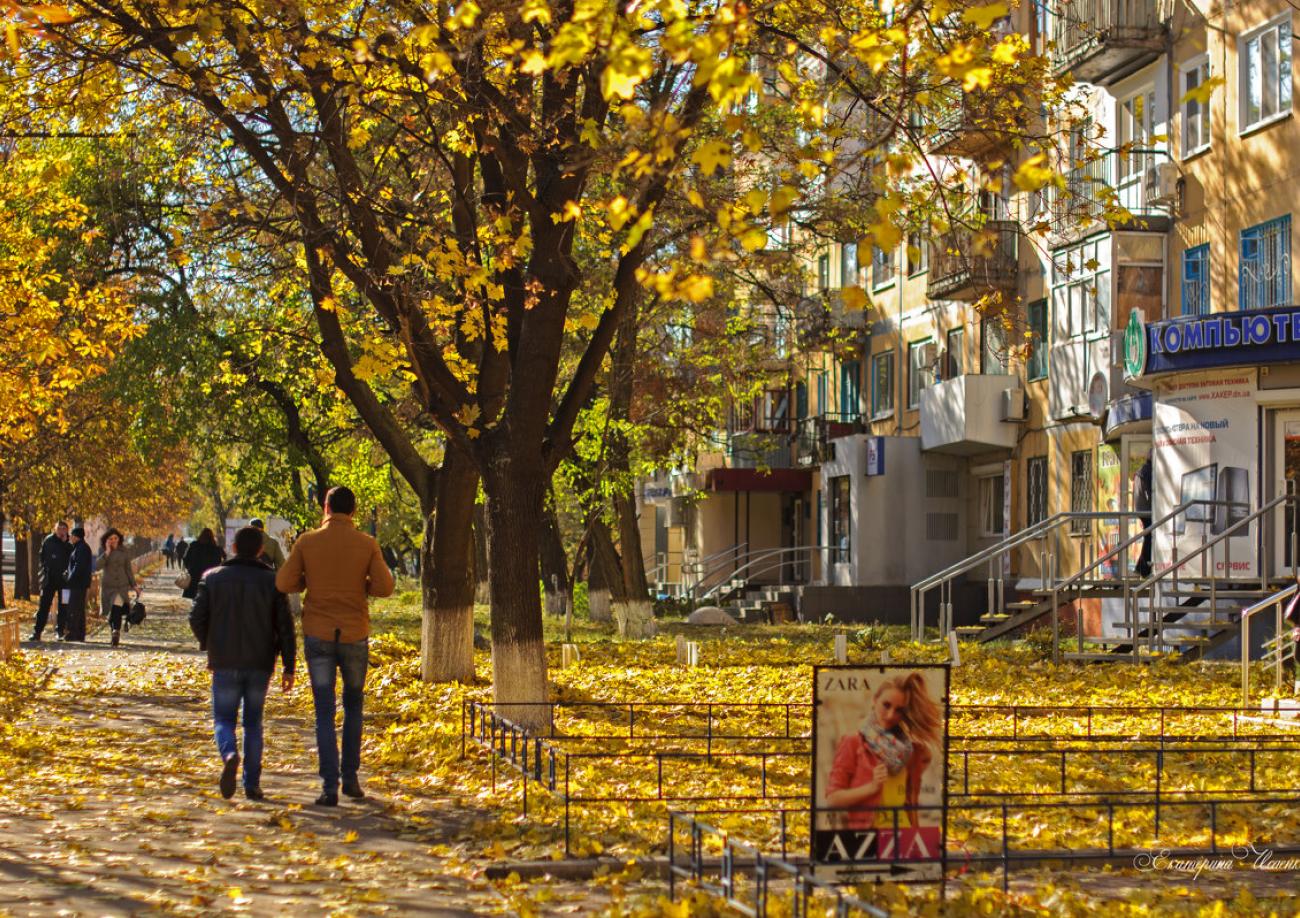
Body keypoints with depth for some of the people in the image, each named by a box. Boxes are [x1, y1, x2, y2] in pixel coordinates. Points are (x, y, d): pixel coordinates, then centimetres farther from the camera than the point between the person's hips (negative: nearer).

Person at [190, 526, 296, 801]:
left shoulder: (213, 578, 0)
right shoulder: (271, 581, -1)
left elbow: (197, 618, -2)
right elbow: (285, 626, -4)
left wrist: (208, 645, 17)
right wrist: (288, 667, 0)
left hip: (225, 664, -1)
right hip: (260, 665, 1)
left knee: (224, 719, 7)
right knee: (253, 722, 13)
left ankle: (229, 754, -25)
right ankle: (252, 784, 9)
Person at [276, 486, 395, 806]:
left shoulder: (307, 542, -4)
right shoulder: (367, 544, -4)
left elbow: (284, 583, -4)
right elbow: (384, 587, -7)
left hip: (318, 635, 0)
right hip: (355, 635, 0)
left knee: (325, 713, 2)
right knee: (353, 705, 20)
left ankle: (330, 786, -5)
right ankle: (350, 776, 16)